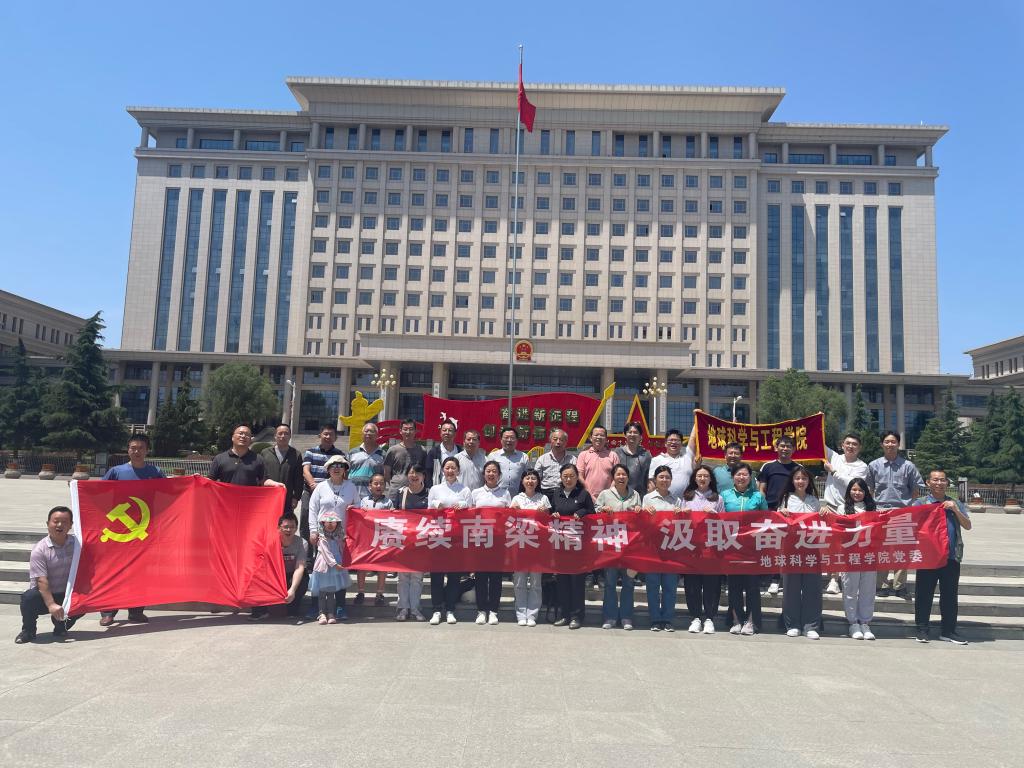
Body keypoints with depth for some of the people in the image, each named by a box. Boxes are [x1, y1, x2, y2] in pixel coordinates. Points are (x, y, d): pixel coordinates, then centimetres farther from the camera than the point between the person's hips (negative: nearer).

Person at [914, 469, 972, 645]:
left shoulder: (955, 504, 14)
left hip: (951, 557, 3)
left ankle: (948, 631, 17)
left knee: (950, 595, 8)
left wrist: (955, 510, -7)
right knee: (924, 594, 3)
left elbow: (968, 526, 6)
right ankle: (922, 630, 11)